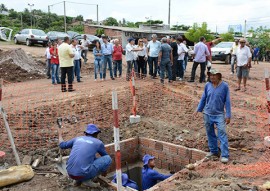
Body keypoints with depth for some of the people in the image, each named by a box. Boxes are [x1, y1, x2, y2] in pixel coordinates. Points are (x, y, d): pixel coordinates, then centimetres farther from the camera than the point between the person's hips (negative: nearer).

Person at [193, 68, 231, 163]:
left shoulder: (224, 86, -8)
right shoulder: (207, 85, 0)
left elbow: (227, 101, -6)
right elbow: (203, 99, 10)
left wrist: (228, 115, -7)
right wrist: (198, 110, 9)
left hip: (219, 114, -4)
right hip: (208, 114, 4)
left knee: (222, 133, -9)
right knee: (210, 133, 13)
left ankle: (224, 155, -5)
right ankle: (214, 151, 29)